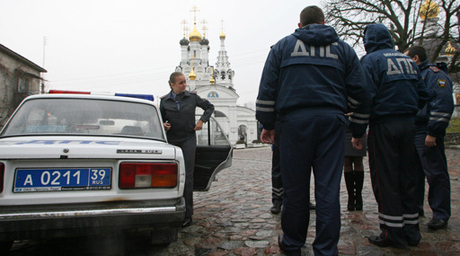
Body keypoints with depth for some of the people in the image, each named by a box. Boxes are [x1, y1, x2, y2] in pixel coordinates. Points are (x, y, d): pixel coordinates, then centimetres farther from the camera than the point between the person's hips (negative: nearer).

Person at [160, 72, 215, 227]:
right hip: (171, 140, 2)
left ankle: (187, 215, -3)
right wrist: (163, 124, -8)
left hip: (188, 140, -2)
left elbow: (209, 107, 15)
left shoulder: (192, 97, 3)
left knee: (187, 177, -7)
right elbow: (161, 119, 15)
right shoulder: (165, 101, 5)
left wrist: (202, 120, 1)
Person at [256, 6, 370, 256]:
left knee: (295, 188, 6)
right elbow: (359, 94, 14)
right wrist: (358, 131, 20)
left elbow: (267, 89, 7)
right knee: (328, 189, 3)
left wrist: (267, 124, 11)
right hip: (331, 122, 1)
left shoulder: (282, 46, 14)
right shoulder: (343, 48, 17)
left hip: (294, 122, -1)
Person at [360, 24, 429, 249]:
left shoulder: (371, 60, -5)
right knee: (406, 177, 13)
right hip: (408, 124, 7)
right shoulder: (408, 61, 15)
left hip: (383, 126, -6)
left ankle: (393, 234, 5)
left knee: (385, 180, 0)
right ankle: (411, 231, 21)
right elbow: (422, 95, 13)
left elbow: (366, 95, -16)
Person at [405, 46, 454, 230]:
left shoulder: (434, 75, -7)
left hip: (426, 135, -9)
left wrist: (433, 132, -21)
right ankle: (415, 208, 24)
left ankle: (440, 215, 5)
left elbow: (444, 105, -17)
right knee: (413, 174, 13)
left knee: (436, 174, -2)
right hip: (410, 133, 9)